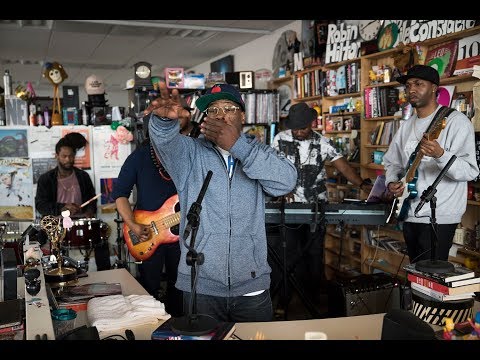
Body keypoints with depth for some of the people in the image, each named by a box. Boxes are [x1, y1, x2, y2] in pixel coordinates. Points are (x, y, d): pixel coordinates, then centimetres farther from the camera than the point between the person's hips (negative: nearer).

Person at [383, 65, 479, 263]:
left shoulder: (456, 121, -9)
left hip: (439, 217, -7)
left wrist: (440, 155, -34)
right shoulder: (406, 126, 12)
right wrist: (391, 182, 0)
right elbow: (391, 162, 21)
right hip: (409, 215, 7)